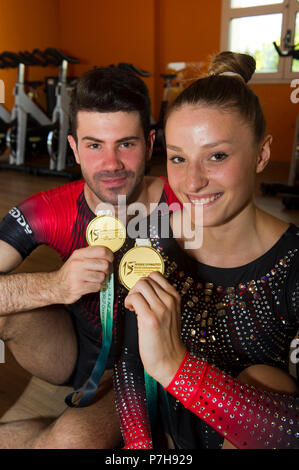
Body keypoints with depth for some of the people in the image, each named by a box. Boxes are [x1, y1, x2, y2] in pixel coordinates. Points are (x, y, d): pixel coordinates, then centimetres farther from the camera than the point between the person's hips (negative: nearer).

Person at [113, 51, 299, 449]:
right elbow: (128, 359, -5)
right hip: (169, 433, 3)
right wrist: (141, 444, -16)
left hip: (249, 433, -3)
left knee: (264, 378, -30)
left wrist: (174, 365, -43)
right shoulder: (152, 240, -13)